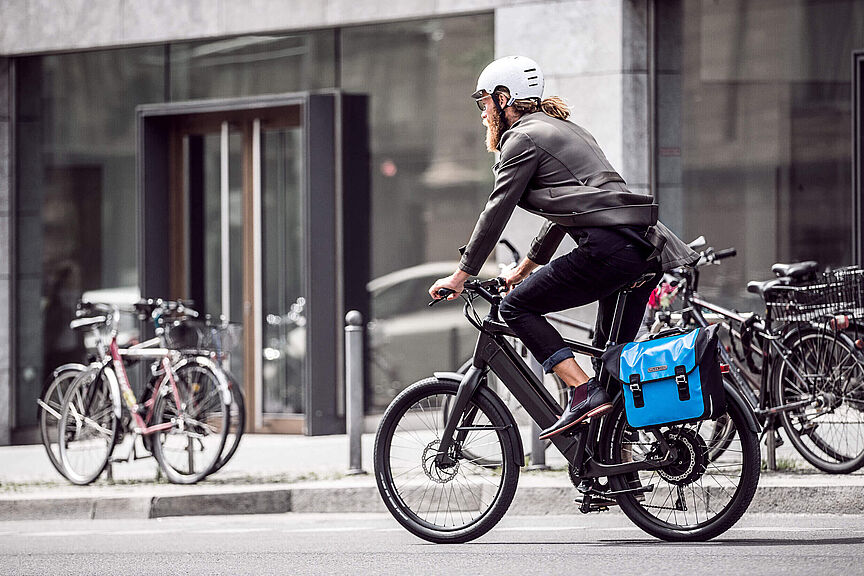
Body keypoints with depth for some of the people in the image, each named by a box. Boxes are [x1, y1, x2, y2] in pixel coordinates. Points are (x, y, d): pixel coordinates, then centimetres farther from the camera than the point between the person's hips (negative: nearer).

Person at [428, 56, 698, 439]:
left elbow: (496, 212, -2)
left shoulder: (523, 139, 0)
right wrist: (526, 267, 42)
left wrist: (461, 275, 4)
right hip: (645, 249, 9)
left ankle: (584, 392, -12)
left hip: (608, 249, -9)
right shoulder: (563, 129, 29)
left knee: (516, 307, 0)